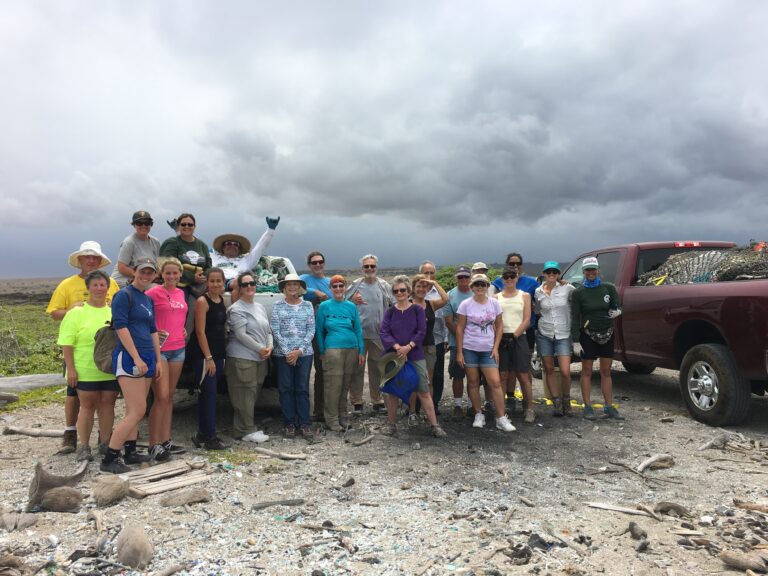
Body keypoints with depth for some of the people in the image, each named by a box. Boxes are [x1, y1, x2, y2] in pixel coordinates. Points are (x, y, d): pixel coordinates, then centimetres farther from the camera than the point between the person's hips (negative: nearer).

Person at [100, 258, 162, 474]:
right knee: (137, 411, -11)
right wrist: (137, 358, -18)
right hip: (129, 357, -8)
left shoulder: (148, 300, 17)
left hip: (146, 358, 8)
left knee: (133, 411, 13)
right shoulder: (124, 295, -7)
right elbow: (121, 327, -14)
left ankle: (130, 452, 22)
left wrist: (157, 360, 16)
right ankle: (109, 459, -4)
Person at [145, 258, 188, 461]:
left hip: (178, 349, 7)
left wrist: (183, 330, 11)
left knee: (170, 396, 11)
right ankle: (154, 445, 0)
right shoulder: (154, 292, -8)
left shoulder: (181, 293, 13)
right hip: (158, 349, -7)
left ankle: (166, 440, 18)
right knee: (161, 397, -8)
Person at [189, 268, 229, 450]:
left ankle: (203, 434, 21)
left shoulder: (222, 300, 11)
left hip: (218, 353, 7)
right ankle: (210, 438, 0)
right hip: (203, 354, -7)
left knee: (208, 394, 12)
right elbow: (200, 331, -15)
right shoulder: (202, 301, -10)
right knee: (209, 393, -6)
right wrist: (208, 358, -17)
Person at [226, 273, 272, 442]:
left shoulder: (260, 307, 17)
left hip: (260, 358, 8)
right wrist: (260, 348, -12)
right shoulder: (237, 309, -7)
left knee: (254, 394, 12)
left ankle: (248, 428, 22)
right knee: (245, 395, -6)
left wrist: (269, 346, 2)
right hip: (242, 358, -8)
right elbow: (241, 335, -14)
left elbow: (268, 330, 20)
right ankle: (246, 431, 1)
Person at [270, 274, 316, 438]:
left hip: (304, 353, 1)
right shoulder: (277, 306, 3)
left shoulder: (307, 305, 6)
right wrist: (287, 352, -10)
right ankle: (289, 423, 13)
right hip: (283, 353, -1)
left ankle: (304, 423, 10)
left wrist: (299, 351, -8)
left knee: (303, 388, 4)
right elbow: (275, 330, -3)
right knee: (286, 388, 3)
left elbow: (311, 330, 2)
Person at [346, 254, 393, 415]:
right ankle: (356, 402, 14)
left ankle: (377, 401, 24)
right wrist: (353, 301, -15)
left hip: (379, 334, 2)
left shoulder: (384, 286, 5)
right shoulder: (354, 285, 1)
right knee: (357, 368, 4)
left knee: (377, 369, 12)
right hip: (358, 333, -2)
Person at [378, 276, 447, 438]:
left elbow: (421, 332, -6)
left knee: (424, 392, -1)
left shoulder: (418, 310, 1)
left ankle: (435, 425, 6)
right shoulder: (390, 312, 4)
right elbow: (383, 333, -5)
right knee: (392, 391, 9)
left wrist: (408, 347, -18)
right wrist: (397, 347, -20)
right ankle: (391, 424, 24)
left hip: (415, 356, -1)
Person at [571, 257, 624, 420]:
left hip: (607, 334, 2)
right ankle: (588, 407, 11)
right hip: (588, 335, -2)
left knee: (606, 372, 10)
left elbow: (618, 306, 3)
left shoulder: (609, 288, 0)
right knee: (587, 372, 4)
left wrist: (616, 311, -21)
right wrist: (575, 339, -10)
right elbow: (575, 318, -5)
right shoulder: (578, 292, -5)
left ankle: (609, 407, 17)